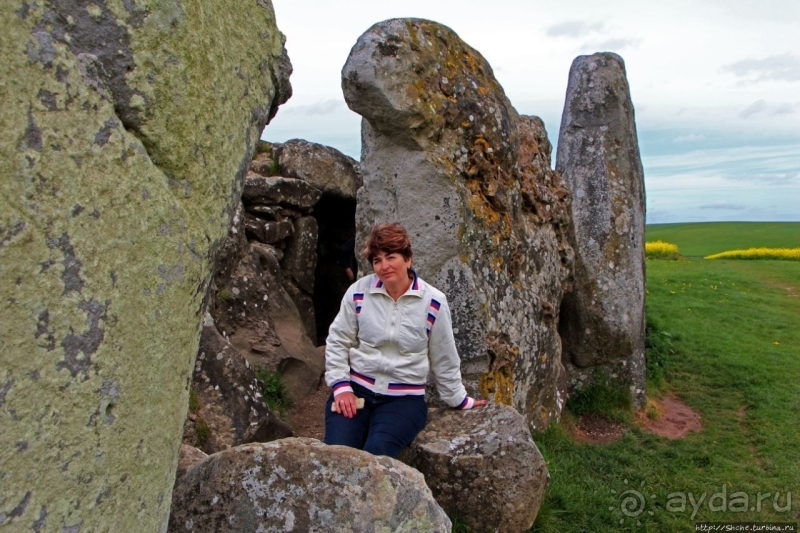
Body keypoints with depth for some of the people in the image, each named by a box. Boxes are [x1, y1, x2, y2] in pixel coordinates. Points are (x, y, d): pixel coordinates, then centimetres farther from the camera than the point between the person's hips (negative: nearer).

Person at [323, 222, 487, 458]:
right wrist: (341, 387, -4)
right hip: (355, 389, 1)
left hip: (404, 398, -1)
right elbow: (337, 342, 6)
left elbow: (443, 358, 8)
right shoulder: (358, 292, -2)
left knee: (377, 451, -27)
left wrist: (459, 400, 15)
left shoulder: (433, 302, -5)